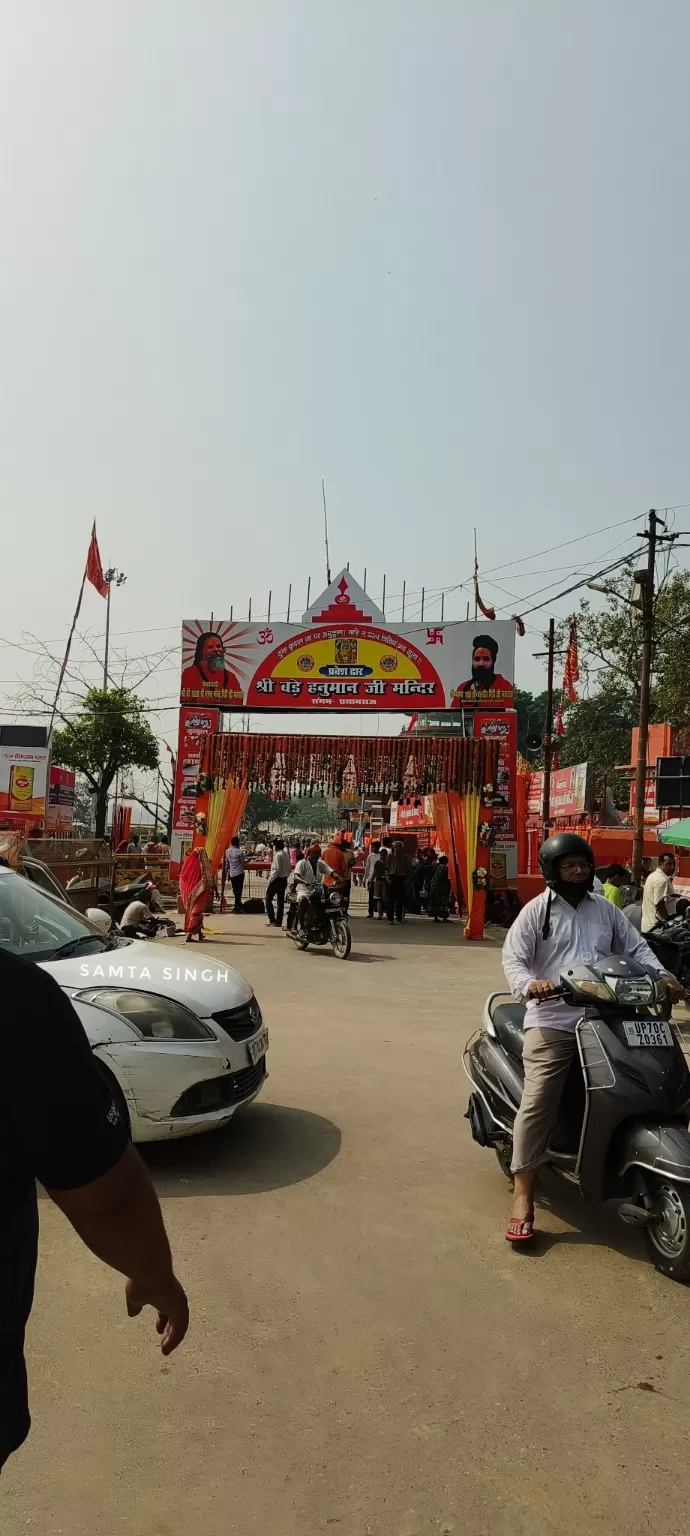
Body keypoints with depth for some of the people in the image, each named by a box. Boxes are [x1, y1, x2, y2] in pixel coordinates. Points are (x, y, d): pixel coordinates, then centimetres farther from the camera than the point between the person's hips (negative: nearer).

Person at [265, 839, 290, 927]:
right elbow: (289, 869, 12)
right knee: (281, 900, 11)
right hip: (284, 880, 8)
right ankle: (279, 921, 13)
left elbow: (277, 869, -20)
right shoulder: (286, 855, 9)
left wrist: (270, 879, -13)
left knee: (268, 898, 2)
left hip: (277, 879, -8)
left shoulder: (278, 855, -16)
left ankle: (272, 919, -4)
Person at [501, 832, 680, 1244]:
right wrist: (529, 985, -25)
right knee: (537, 1105, -11)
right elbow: (513, 958, -5)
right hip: (552, 1021, -4)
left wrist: (662, 974, -2)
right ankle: (524, 1198, -6)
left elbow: (636, 947, 17)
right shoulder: (537, 911, 2)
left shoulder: (605, 910, 16)